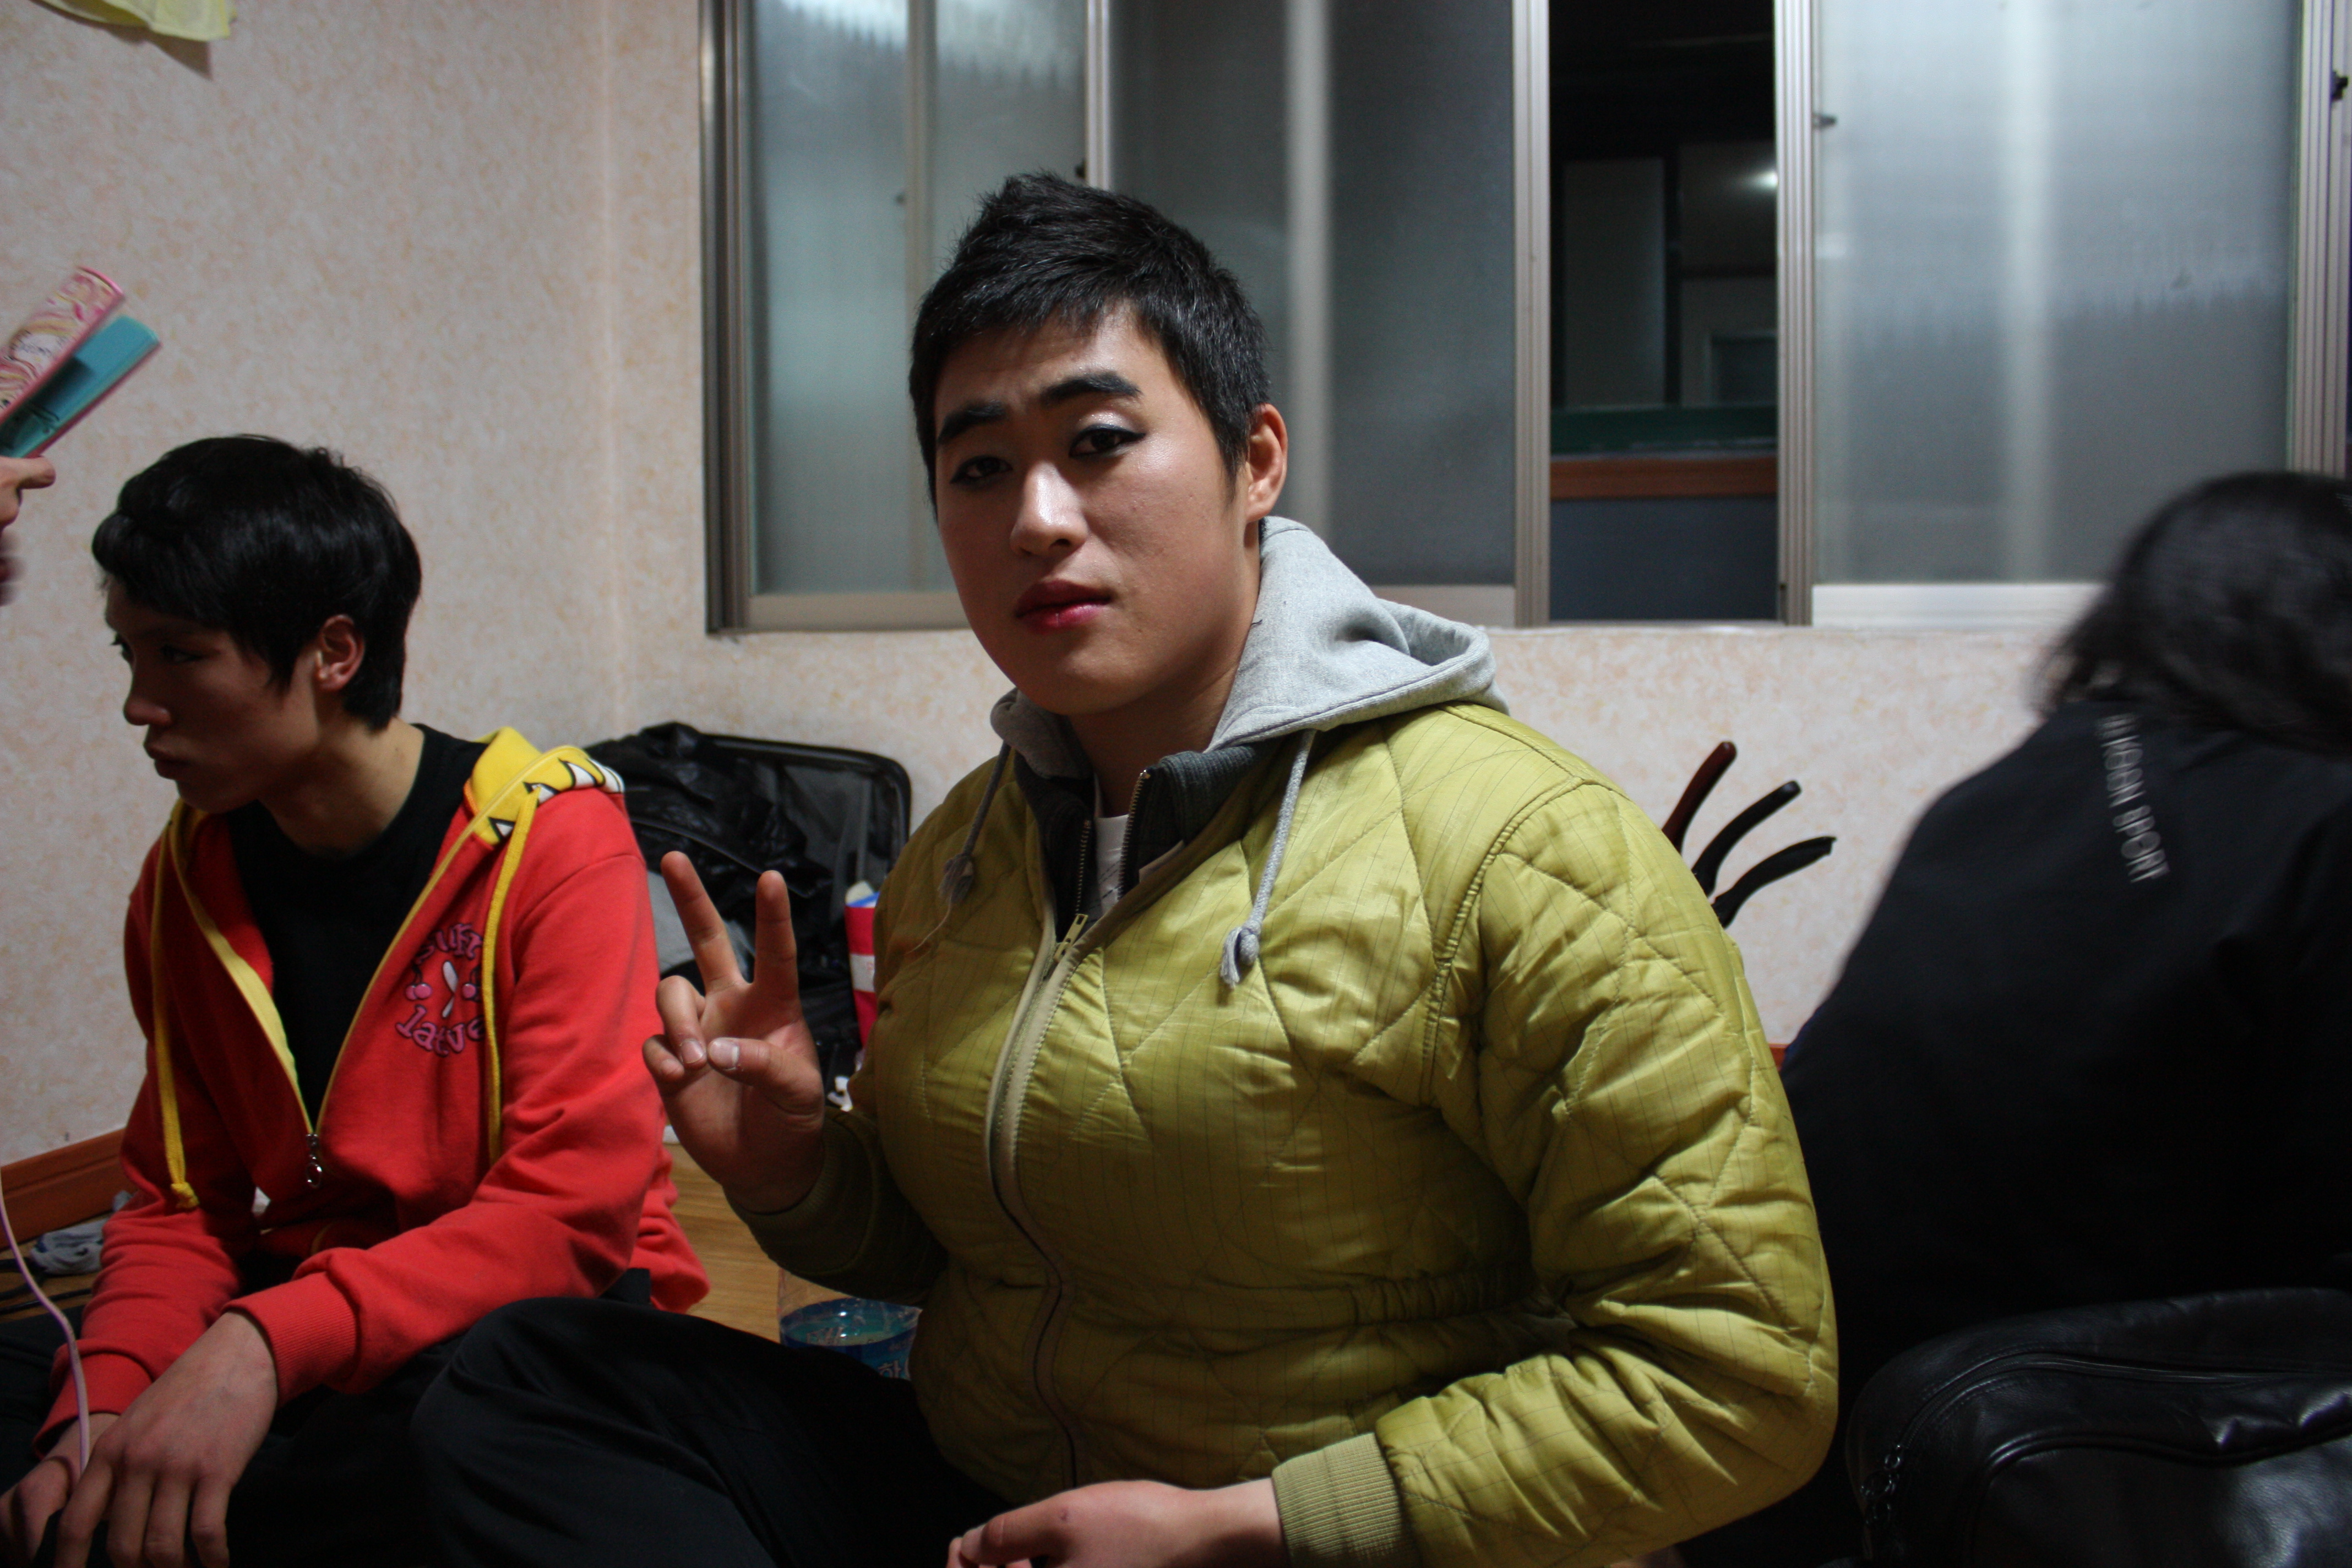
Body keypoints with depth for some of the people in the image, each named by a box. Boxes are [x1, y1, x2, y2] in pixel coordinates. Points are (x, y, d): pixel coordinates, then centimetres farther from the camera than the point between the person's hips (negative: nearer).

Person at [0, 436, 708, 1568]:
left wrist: (266, 1345, -31)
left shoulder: (553, 839, -14)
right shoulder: (188, 878, 6)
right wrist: (98, 1410, -13)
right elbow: (179, 1206, 6)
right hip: (299, 1304, 5)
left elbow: (574, 1207, -21)